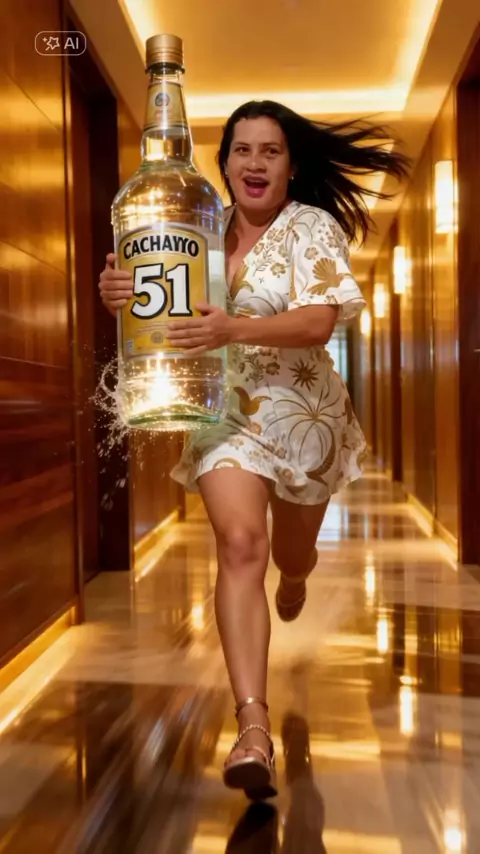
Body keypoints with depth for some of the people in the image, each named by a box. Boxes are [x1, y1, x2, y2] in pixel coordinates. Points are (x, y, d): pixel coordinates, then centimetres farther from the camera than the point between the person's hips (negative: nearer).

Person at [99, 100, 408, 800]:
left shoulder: (311, 227, -10)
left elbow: (318, 322, -23)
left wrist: (231, 329, -39)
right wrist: (118, 294, -17)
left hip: (302, 413, -1)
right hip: (224, 412, 1)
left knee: (291, 556, 19)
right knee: (240, 545, -20)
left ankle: (293, 578, 60)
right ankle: (253, 729, -20)